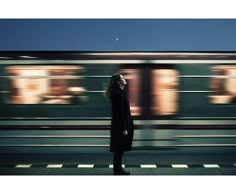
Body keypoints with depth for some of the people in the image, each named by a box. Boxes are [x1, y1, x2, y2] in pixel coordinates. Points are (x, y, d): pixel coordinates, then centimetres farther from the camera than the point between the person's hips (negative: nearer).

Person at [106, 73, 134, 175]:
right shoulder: (118, 94, -18)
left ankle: (117, 168, 24)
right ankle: (117, 169, 10)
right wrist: (124, 128, -19)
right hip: (121, 125, -10)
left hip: (121, 124, 10)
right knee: (119, 148, 0)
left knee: (119, 148, 15)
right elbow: (120, 112, -20)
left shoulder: (120, 92, 13)